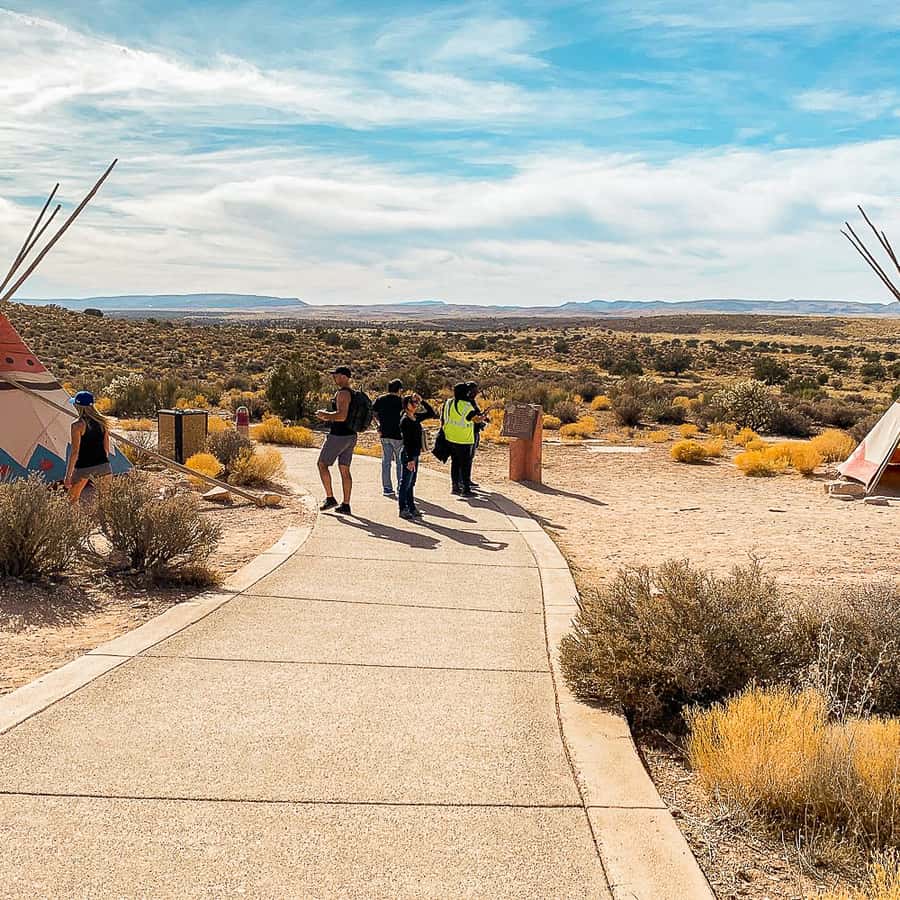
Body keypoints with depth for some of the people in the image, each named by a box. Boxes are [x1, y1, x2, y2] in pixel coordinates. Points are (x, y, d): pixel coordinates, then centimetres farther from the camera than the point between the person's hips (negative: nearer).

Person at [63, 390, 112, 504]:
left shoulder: (78, 425, -11)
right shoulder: (102, 422, 6)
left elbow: (75, 452, -12)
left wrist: (68, 476, -8)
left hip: (83, 468, -4)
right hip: (103, 465, 4)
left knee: (72, 499, 15)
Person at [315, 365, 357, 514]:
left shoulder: (342, 393, -16)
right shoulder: (353, 393, 15)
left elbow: (341, 416, -27)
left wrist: (325, 414, -12)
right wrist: (327, 418, 18)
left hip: (338, 436, -9)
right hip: (350, 436, 9)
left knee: (322, 464, 4)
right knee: (344, 470, 9)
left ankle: (330, 498, 2)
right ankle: (345, 505, 9)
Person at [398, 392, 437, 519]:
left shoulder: (416, 418, 10)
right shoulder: (405, 420, -13)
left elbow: (432, 414, 18)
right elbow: (407, 441, -18)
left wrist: (423, 402, 7)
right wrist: (410, 459, -22)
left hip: (415, 454, 9)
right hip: (408, 455, -9)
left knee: (411, 483, 13)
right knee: (406, 483, -3)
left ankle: (412, 508, 19)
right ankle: (403, 510, 1)